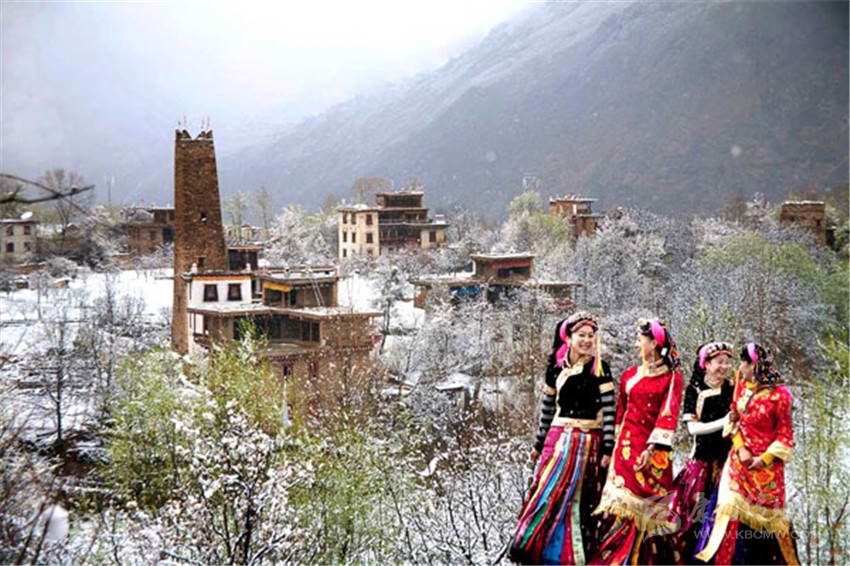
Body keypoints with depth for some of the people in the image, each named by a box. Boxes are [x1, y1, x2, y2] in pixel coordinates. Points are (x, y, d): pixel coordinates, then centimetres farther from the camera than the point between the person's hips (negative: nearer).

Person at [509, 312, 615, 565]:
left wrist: (608, 447, -12)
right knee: (547, 495, 2)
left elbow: (609, 409, -6)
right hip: (558, 439, 4)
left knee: (576, 500, -1)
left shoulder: (599, 368, -2)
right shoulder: (555, 367, 8)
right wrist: (539, 443, 19)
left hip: (588, 443, -3)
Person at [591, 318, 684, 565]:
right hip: (628, 445, 3)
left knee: (649, 508, -1)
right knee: (628, 505, -1)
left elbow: (668, 415, -9)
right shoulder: (629, 375, 12)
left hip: (654, 450, -3)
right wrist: (615, 444, 10)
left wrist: (652, 448, -19)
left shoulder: (672, 378, 0)